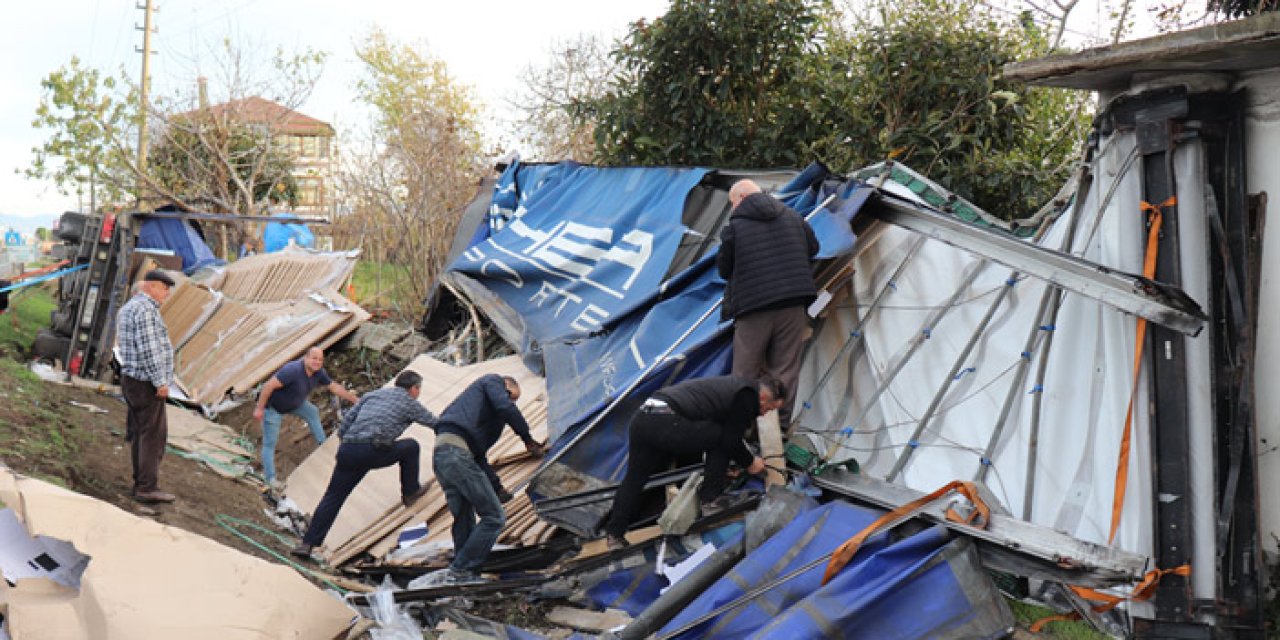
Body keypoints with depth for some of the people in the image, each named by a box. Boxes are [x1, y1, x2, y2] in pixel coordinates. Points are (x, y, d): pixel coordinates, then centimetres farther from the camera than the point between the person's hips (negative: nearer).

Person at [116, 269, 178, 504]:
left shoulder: (128, 307, 18)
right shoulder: (145, 309, -16)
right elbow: (148, 349, -22)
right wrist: (160, 382, -18)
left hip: (131, 379, 11)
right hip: (146, 382, -11)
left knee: (139, 433, 13)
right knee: (153, 434, -8)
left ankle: (141, 483, 17)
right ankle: (148, 488, -8)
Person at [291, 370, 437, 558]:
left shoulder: (372, 394, 28)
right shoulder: (409, 402, 15)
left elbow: (348, 418, 19)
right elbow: (433, 423, 26)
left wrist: (341, 438, 26)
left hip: (347, 451, 5)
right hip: (374, 451, -5)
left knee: (332, 498, 9)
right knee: (411, 446, 20)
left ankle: (308, 543, 3)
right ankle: (410, 493, 30)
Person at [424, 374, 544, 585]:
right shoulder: (493, 381, 13)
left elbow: (479, 456, 31)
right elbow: (505, 407, -9)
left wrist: (497, 488, 26)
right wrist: (528, 439, 3)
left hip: (440, 457, 9)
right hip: (456, 452, -9)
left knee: (464, 520, 15)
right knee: (494, 517, -6)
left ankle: (461, 575, 16)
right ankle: (459, 571, -8)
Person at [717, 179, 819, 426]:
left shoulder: (735, 227, -5)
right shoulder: (793, 217, 11)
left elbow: (725, 269, 1)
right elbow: (813, 249, 21)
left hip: (753, 307, -4)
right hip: (793, 305, 4)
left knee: (746, 371, 6)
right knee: (785, 369, 8)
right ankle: (781, 423, 9)